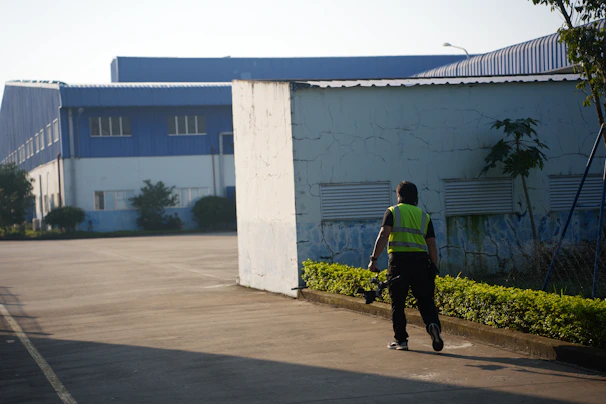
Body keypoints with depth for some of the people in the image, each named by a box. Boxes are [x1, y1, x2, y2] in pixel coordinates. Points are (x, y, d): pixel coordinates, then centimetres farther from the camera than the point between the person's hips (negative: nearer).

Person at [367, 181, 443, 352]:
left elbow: (383, 235, -6)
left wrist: (374, 259, -11)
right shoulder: (424, 216, 17)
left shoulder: (393, 212, 8)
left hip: (399, 259, -2)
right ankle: (433, 323, -20)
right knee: (425, 300, 7)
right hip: (421, 260, 2)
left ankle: (401, 340, 9)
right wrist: (434, 269, 18)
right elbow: (432, 245, 13)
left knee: (397, 302, 7)